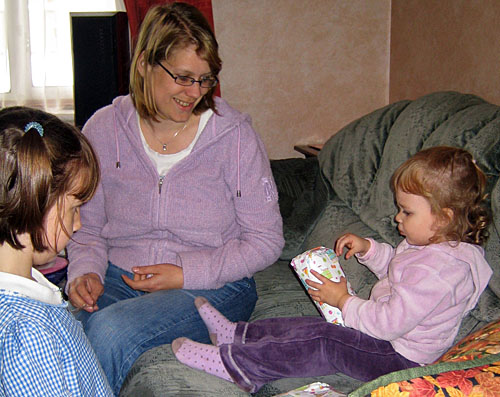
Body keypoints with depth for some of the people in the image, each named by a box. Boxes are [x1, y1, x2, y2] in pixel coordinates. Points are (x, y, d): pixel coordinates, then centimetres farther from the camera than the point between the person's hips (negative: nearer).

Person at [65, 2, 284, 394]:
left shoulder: (234, 134, -7)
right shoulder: (104, 129, 1)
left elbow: (266, 241, -4)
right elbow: (87, 227, 11)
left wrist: (184, 273, -14)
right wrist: (85, 272, -10)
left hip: (213, 287, -2)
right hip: (120, 277, 3)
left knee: (110, 332, -31)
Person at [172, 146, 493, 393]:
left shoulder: (437, 270, -30)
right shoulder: (440, 244, 5)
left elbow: (389, 323, -29)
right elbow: (395, 266, 25)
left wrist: (344, 301, -16)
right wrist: (368, 249, 7)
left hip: (400, 356, -10)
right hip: (390, 332, 10)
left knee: (319, 342, -18)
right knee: (315, 327, 6)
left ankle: (234, 364, -15)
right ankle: (238, 335, 10)